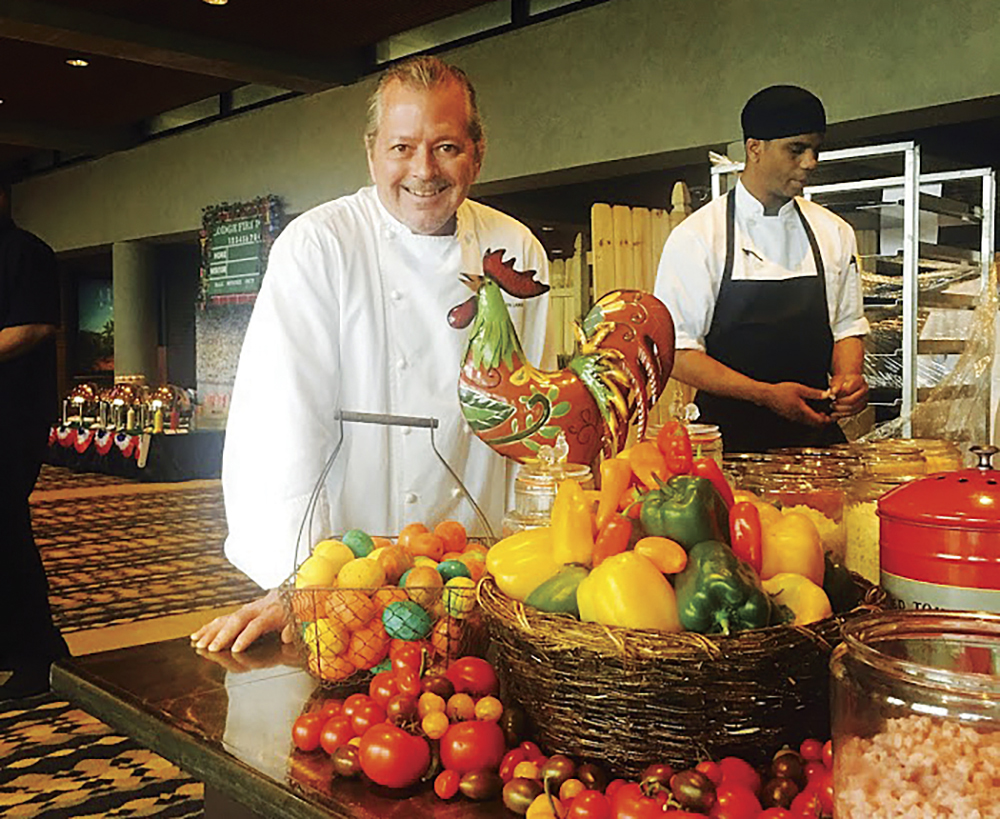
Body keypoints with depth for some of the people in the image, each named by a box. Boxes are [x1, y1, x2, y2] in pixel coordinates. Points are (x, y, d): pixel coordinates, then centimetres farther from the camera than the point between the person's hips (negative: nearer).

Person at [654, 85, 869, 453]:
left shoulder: (835, 234, 9)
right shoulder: (697, 236, -6)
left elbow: (847, 325, 16)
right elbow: (675, 350, -9)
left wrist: (847, 378, -6)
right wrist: (766, 395, -17)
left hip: (816, 430, 4)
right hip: (731, 433, -4)